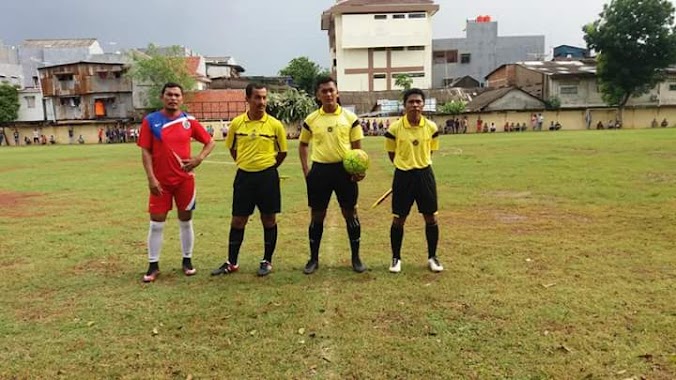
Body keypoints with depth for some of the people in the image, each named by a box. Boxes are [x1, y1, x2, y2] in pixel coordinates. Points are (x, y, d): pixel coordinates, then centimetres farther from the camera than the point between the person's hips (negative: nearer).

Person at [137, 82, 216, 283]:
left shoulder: (189, 121, 1)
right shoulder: (150, 121, -3)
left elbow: (210, 142, 9)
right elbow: (145, 151, -4)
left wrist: (199, 158, -9)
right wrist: (151, 178, -12)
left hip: (185, 180, 1)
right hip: (160, 181, -1)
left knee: (186, 221, 10)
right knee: (156, 224, 2)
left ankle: (187, 261, 24)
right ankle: (153, 266, 14)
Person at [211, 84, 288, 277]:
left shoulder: (275, 124, -4)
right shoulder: (237, 123, 0)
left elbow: (282, 152, 6)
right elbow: (232, 148, 14)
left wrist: (268, 167, 8)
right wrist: (244, 163, 11)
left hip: (267, 177, -1)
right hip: (244, 176, 2)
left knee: (269, 219, 6)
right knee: (238, 220, 7)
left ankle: (267, 261, 21)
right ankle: (231, 262, 20)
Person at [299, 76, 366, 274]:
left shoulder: (350, 117, 0)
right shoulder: (311, 119, 4)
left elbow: (357, 147, 4)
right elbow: (303, 145, 15)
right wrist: (306, 170, 5)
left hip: (345, 169, -1)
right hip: (320, 170, 1)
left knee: (350, 213, 5)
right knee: (317, 215, 8)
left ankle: (356, 257, 19)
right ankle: (313, 258, 21)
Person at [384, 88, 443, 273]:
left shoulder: (431, 127, -3)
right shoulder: (395, 128, -9)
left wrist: (420, 164, 9)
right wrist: (405, 165, 9)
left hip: (424, 175, 2)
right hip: (403, 176, -2)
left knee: (431, 218, 7)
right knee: (398, 219, 5)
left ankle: (432, 257, 24)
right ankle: (396, 258, 21)